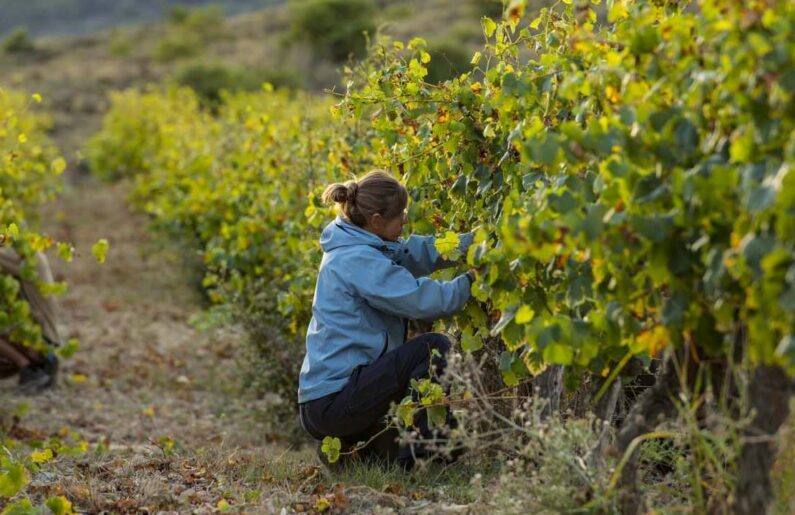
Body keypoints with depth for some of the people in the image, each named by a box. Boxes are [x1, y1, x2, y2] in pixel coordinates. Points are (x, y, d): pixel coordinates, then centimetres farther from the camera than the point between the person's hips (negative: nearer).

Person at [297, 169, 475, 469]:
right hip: (334, 404, -10)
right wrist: (471, 281, -5)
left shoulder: (351, 248, 11)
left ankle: (343, 445, 16)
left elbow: (421, 252, 10)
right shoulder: (360, 261, -18)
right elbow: (423, 300, -19)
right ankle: (412, 454, -8)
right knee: (434, 349, -11)